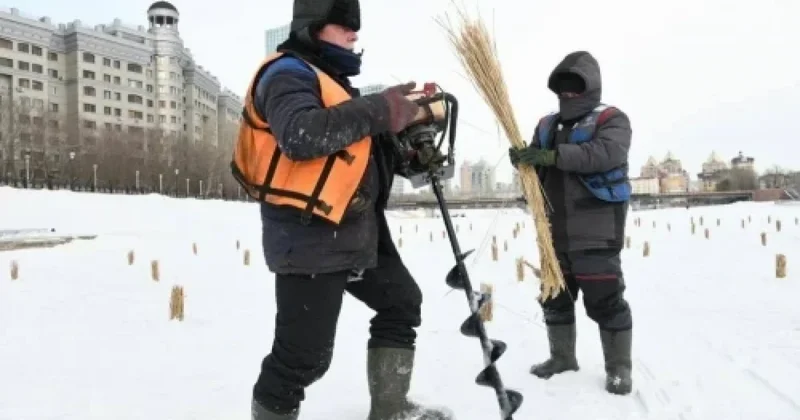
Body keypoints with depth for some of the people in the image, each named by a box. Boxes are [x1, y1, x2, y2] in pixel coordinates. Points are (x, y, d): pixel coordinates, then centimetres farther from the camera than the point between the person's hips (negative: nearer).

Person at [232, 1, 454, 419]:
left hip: (355, 230, 11)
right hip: (308, 236, -10)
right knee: (303, 355, -7)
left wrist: (405, 120, 6)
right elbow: (301, 136, -29)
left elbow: (352, 145, 21)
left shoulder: (331, 78, 22)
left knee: (402, 302, 19)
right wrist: (377, 111, -25)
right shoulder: (288, 73, -9)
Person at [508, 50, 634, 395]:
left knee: (604, 299, -3)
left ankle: (619, 367, 10)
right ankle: (562, 356, 30)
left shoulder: (611, 119, -2)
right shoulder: (547, 125, 16)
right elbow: (538, 172, 14)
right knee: (555, 296, 14)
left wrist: (554, 155, -32)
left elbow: (606, 152, -23)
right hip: (555, 230, 6)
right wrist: (523, 160, -11)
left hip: (596, 232, -6)